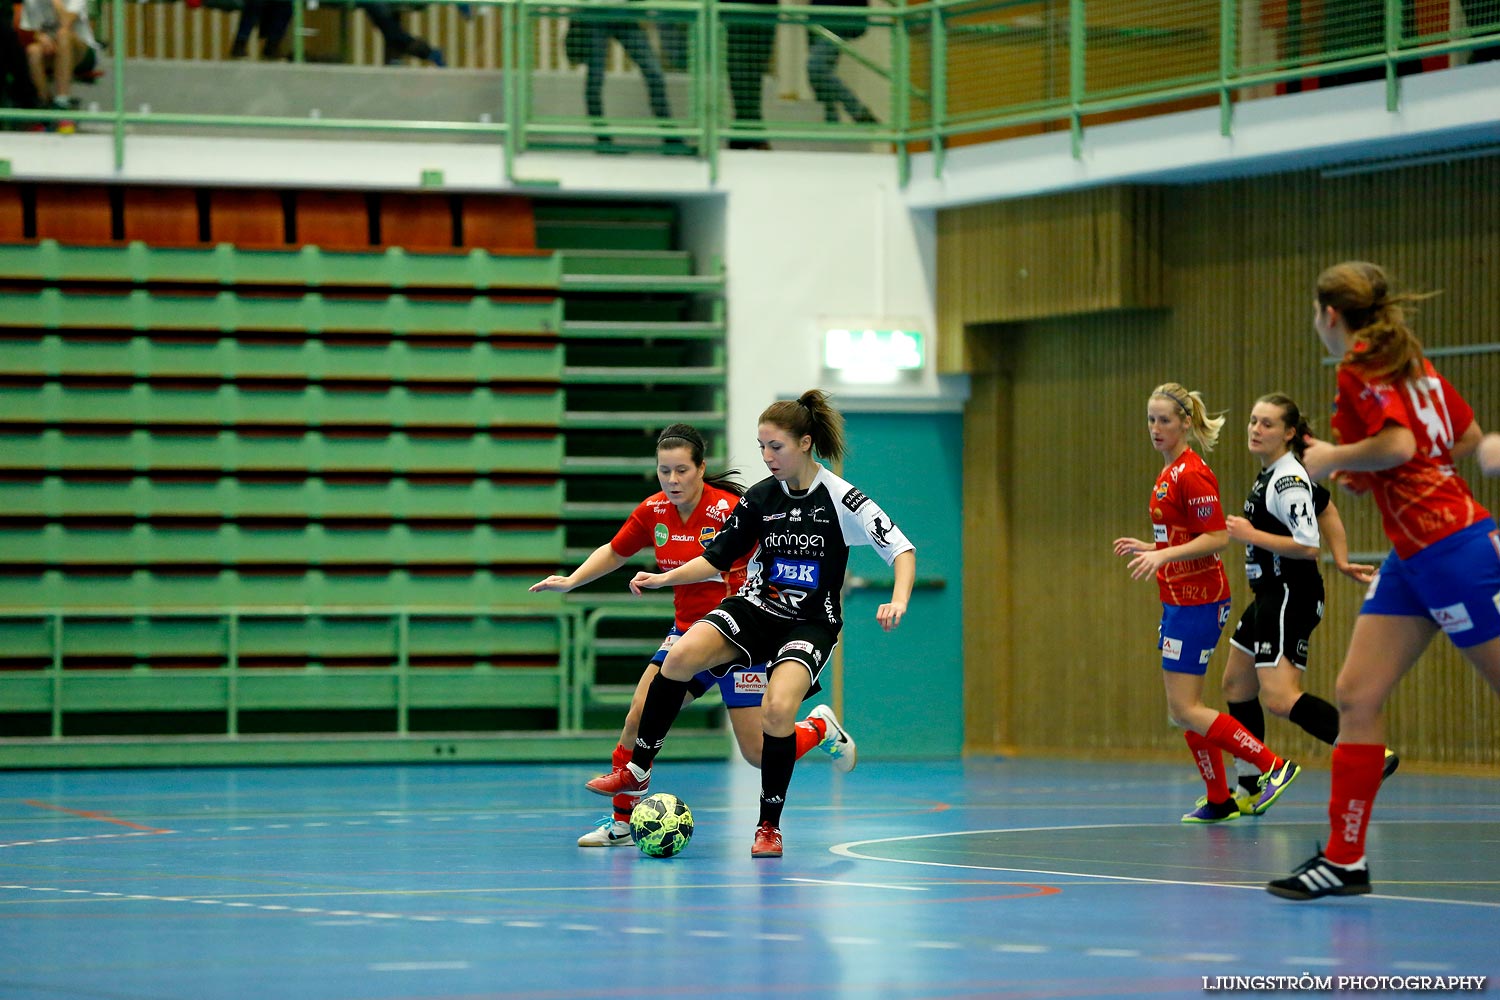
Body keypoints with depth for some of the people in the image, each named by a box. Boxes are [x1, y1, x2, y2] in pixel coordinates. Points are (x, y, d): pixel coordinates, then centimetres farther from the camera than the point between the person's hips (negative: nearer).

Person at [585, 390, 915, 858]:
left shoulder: (841, 500, -12)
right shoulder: (760, 498, 0)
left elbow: (902, 549, -13)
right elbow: (717, 558, 9)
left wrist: (897, 602, -30)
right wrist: (666, 578, -4)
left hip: (811, 623, -4)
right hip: (756, 607, 4)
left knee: (777, 708, -28)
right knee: (682, 656, -23)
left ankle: (769, 826, -9)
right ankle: (637, 770, -11)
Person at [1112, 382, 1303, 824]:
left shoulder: (1192, 474, -16)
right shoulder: (1169, 473, 14)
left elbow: (1217, 538, -21)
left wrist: (1164, 555, -28)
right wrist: (1149, 548, 19)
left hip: (1197, 601, -10)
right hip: (1178, 599, 10)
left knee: (1184, 710, -10)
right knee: (1183, 708, 11)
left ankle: (1274, 767, -7)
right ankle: (1219, 800, 18)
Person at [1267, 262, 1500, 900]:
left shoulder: (1362, 371, -11)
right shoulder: (1411, 364, 15)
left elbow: (1398, 444, -26)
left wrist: (1333, 458, -11)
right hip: (1413, 558, 10)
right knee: (1355, 696, 4)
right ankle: (1344, 859, 4)